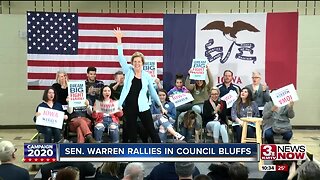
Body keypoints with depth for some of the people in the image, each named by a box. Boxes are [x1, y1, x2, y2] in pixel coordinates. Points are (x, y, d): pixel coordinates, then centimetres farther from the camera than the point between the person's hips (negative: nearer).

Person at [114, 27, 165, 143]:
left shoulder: (147, 76, 1)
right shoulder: (128, 71, 2)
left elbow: (153, 92, 10)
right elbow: (121, 57, -6)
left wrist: (161, 106, 13)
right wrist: (119, 40, -12)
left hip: (143, 107, -1)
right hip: (129, 107, 1)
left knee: (151, 131, 6)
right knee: (131, 133, 9)